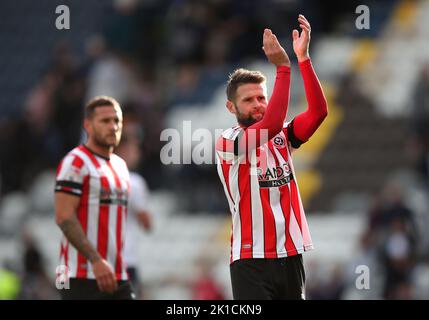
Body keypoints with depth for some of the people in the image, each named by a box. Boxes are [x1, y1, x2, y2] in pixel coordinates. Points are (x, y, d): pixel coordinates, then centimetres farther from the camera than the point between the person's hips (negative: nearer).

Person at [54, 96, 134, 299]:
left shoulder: (120, 166, 19)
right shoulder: (76, 163, -8)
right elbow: (64, 217, -16)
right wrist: (96, 261, -23)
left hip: (117, 277, 8)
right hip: (82, 277, -8)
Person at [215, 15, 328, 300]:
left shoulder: (281, 137, 10)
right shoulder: (228, 142, -6)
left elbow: (318, 111, -4)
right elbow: (271, 124, -23)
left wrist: (303, 57, -13)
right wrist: (283, 67, -25)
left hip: (291, 256, 6)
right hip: (251, 261, -6)